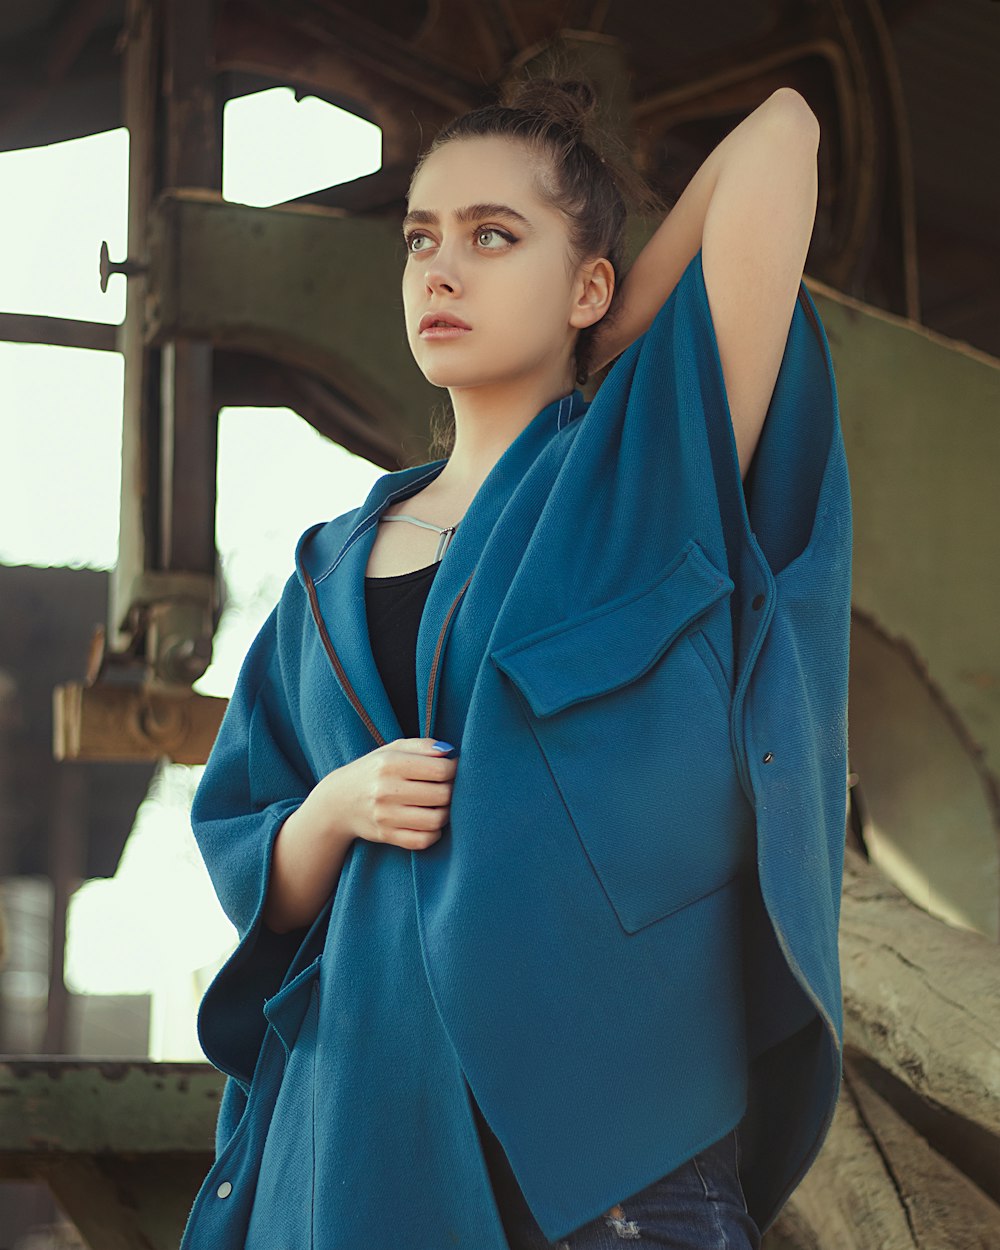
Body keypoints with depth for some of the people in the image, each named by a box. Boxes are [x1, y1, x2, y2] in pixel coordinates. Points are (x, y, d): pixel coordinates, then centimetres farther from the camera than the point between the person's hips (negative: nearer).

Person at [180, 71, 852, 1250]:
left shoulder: (658, 475, 0)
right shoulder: (337, 571, 13)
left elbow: (780, 128, -8)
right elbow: (264, 885, 13)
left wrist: (608, 351, 6)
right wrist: (335, 809, -9)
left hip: (613, 1152, -4)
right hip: (361, 1136, 4)